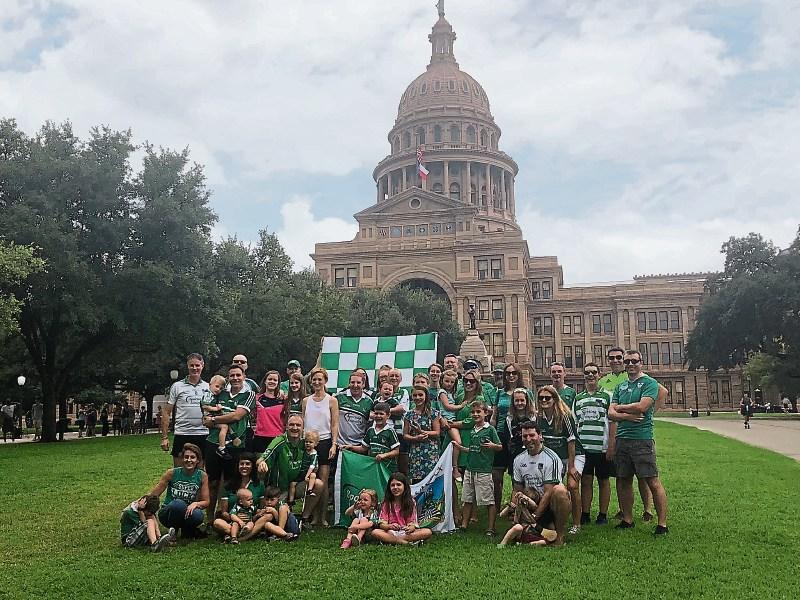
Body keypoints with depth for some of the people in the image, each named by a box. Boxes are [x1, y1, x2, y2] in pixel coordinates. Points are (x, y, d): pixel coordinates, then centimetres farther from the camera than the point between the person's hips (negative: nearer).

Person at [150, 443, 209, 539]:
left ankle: (187, 532, -1)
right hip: (167, 513, -1)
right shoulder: (172, 473, -9)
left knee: (198, 515, -35)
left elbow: (206, 502, -3)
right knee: (179, 504, -36)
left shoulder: (202, 476, -5)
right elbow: (153, 496, -3)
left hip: (187, 514, 1)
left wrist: (196, 504, -23)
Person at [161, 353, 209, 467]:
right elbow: (167, 412, 3)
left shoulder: (208, 388, 9)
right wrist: (164, 437, -2)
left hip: (203, 436, 2)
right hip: (182, 435, -2)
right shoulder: (177, 386, 3)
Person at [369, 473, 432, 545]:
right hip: (391, 532, -1)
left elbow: (413, 522, -1)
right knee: (374, 532, -31)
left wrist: (410, 528, -27)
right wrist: (390, 526, -28)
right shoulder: (386, 503, 4)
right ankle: (405, 542, -30)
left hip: (406, 532, 1)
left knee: (428, 532, -26)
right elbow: (382, 524, -4)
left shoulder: (411, 502, 4)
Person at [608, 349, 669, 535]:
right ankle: (627, 520, 23)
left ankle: (662, 523, 0)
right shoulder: (620, 387, 16)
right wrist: (628, 416, -12)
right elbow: (611, 413, 8)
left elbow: (641, 407, -16)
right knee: (623, 481, 12)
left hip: (642, 438, -6)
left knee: (652, 481, -6)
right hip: (621, 439, 7)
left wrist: (620, 407, -1)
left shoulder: (649, 383, -2)